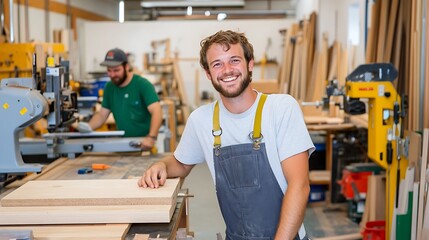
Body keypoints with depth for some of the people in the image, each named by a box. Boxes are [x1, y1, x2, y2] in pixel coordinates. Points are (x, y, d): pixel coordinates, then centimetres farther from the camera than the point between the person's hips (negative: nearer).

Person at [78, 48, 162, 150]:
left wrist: (151, 137, -35)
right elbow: (102, 114, 12)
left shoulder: (143, 84, -10)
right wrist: (88, 127, -9)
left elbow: (156, 112, -20)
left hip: (143, 144, -4)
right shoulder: (109, 87, 7)